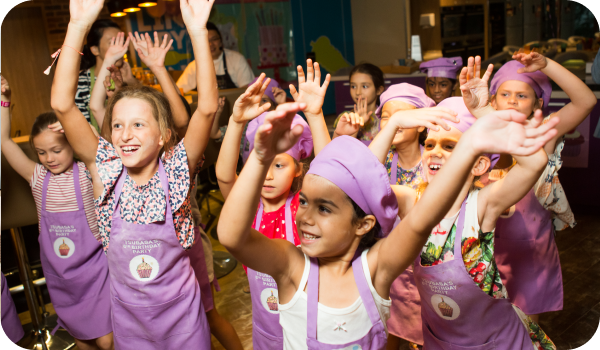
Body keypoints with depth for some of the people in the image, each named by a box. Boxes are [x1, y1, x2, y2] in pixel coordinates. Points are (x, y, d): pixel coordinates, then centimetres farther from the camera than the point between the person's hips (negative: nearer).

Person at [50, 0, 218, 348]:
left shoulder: (176, 169, -17)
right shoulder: (107, 171, -12)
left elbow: (207, 108, -30)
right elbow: (62, 105, -22)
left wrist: (198, 31, -37)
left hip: (180, 309, -2)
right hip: (127, 311, 2)